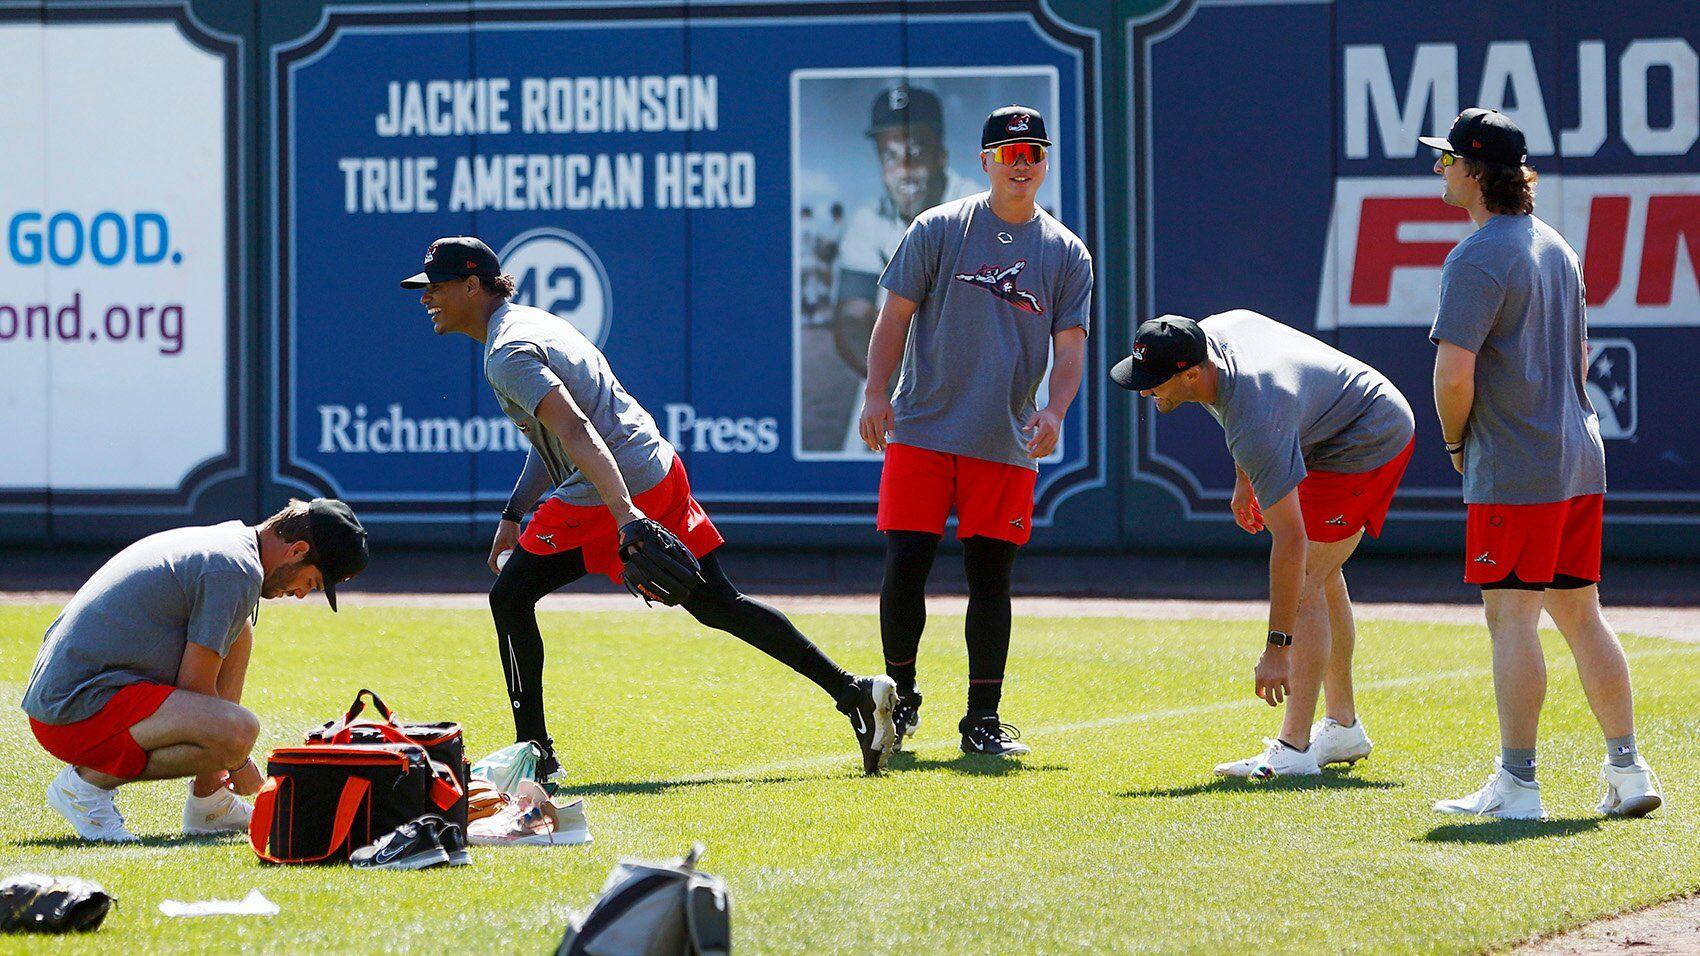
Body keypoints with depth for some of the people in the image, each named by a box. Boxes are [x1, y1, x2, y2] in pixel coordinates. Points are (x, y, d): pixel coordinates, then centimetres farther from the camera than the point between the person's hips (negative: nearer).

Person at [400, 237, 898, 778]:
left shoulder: (508, 356, -13)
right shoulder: (531, 322, 19)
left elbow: (575, 431, -27)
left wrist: (626, 516, -37)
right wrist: (513, 516, 27)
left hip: (613, 493, -10)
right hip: (661, 471, 10)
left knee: (509, 597, 2)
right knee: (718, 605, 14)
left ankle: (534, 753, 3)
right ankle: (853, 691, 8)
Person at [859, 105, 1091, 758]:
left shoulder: (1067, 254, 8)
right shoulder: (937, 229, 3)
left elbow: (1070, 348, 4)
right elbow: (895, 316, 3)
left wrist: (1053, 413, -14)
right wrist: (876, 394, -9)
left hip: (1007, 445, 1)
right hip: (921, 430, -1)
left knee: (990, 576, 1)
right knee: (906, 565, -5)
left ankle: (983, 719, 8)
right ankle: (899, 698, 14)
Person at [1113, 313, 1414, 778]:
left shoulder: (1256, 427, -37)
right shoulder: (1209, 333, -12)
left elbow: (1290, 539, -35)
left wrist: (1277, 649, -32)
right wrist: (1245, 478, 17)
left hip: (1370, 446, -11)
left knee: (1303, 581, -17)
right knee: (1321, 577, 17)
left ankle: (1294, 749, -18)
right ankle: (1344, 728, 27)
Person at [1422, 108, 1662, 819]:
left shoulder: (1477, 259, -14)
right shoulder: (1556, 247, 14)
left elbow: (1454, 372, -22)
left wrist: (1455, 441, -4)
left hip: (1513, 468, -9)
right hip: (1579, 457, 9)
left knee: (1512, 617, -5)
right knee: (1580, 613, 12)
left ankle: (1517, 785, -4)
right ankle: (1627, 773, 11)